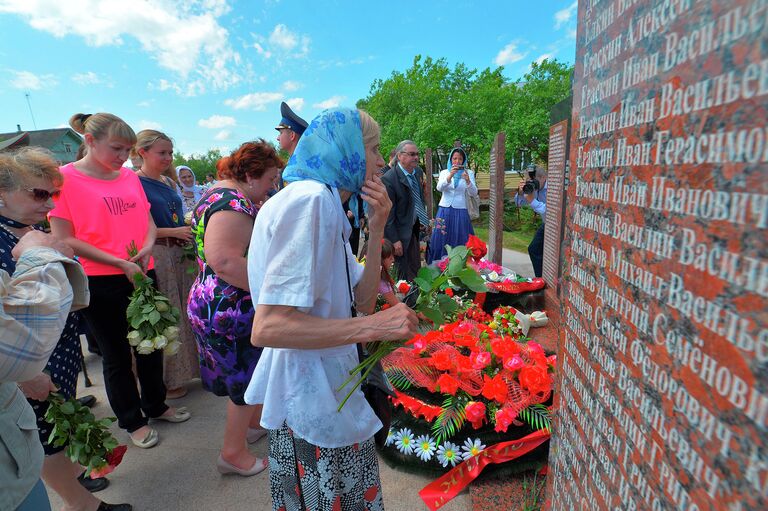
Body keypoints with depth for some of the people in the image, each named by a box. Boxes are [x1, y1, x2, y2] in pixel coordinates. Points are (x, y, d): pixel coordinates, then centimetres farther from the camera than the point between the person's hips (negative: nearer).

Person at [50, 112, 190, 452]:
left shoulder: (130, 177, 6)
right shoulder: (65, 178, -9)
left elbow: (148, 221, 10)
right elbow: (64, 238, -12)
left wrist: (147, 248, -11)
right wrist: (120, 263, -18)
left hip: (143, 275, 5)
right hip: (101, 282, -5)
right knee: (116, 355, 11)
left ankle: (155, 405, 37)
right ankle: (132, 421, 30)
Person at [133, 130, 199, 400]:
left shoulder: (169, 183, 13)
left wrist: (190, 229, 6)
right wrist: (175, 232, -17)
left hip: (180, 254, 7)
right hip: (155, 256, -7)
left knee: (183, 311, 14)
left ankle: (185, 367, 31)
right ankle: (165, 380, 18)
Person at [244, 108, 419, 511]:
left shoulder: (325, 204, 9)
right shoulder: (310, 199, -22)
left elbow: (363, 300, 6)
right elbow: (267, 328, -28)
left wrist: (376, 231, -3)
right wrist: (372, 326, -27)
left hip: (328, 391, 9)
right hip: (311, 398, -9)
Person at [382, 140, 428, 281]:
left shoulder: (418, 172, 2)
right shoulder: (388, 179, -21)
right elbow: (388, 214, -20)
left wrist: (424, 220, 7)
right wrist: (394, 240, -19)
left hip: (415, 229, 8)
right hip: (402, 233, -7)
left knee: (416, 269, 19)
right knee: (407, 275, 5)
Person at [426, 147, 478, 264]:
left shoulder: (469, 173, 3)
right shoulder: (444, 172, 6)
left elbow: (474, 192, -9)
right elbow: (439, 188, -12)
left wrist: (468, 180, -28)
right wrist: (450, 176, -28)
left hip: (460, 211, -1)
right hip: (444, 210, 1)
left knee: (459, 241, 2)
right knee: (441, 240, 3)